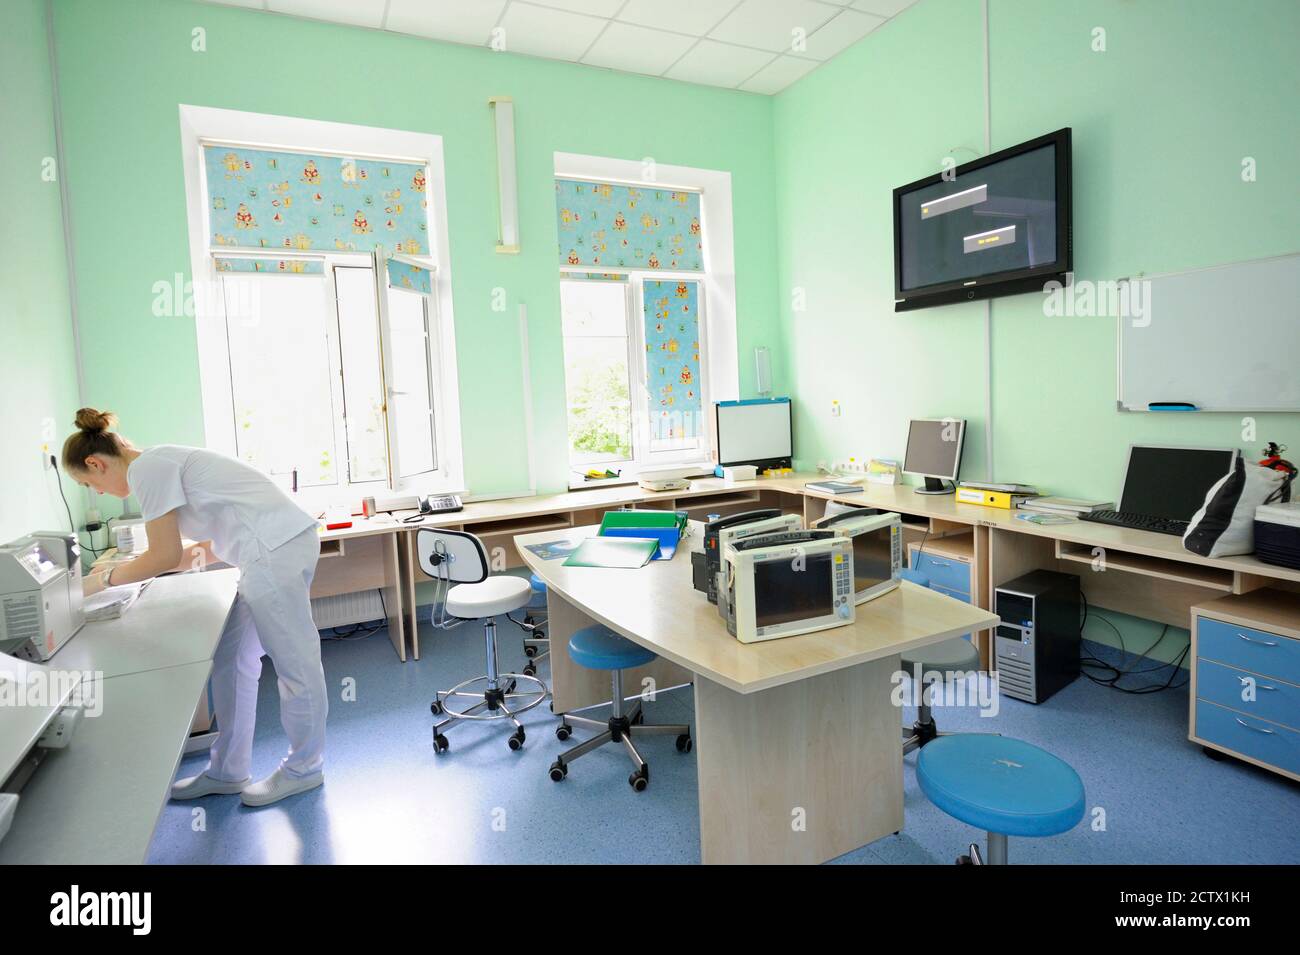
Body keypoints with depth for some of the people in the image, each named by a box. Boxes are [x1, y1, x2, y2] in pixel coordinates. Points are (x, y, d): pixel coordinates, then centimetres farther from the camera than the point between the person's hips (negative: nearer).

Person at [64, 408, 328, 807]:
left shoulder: (147, 467, -7)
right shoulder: (163, 461, 22)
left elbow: (166, 556, -6)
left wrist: (104, 579, 8)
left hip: (276, 550, -11)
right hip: (279, 545, 11)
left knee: (294, 663, 2)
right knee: (233, 662, 16)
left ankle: (303, 769, 16)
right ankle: (227, 771, 27)